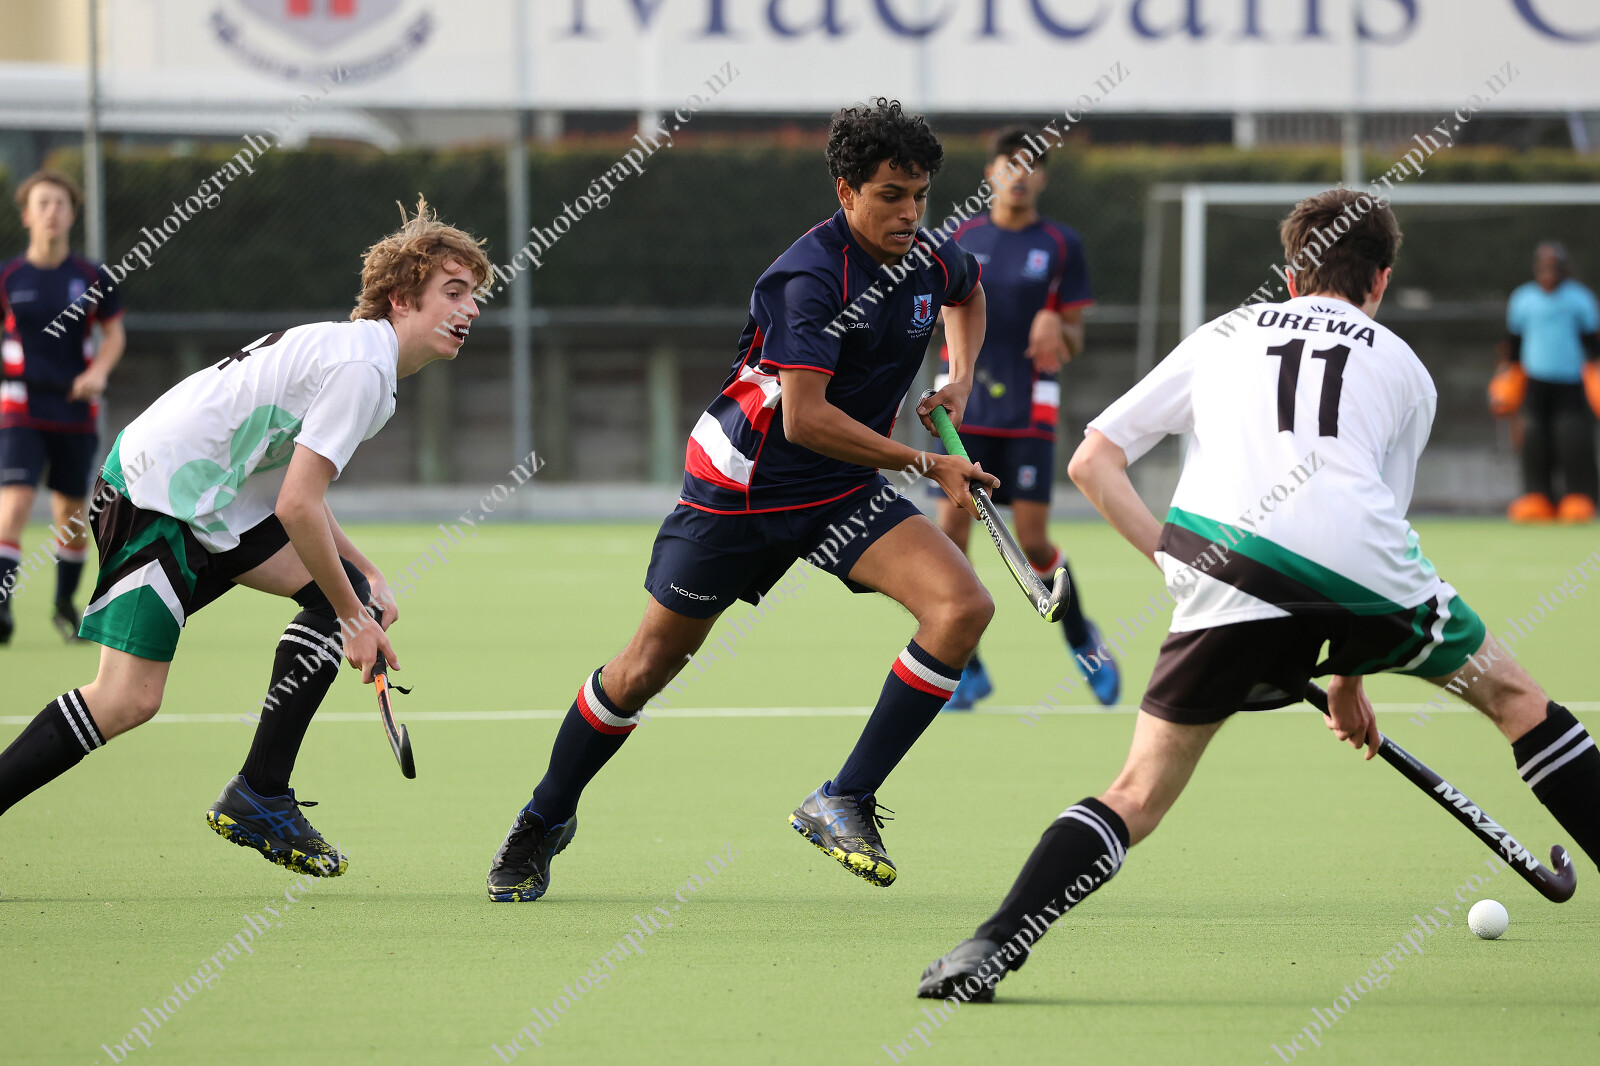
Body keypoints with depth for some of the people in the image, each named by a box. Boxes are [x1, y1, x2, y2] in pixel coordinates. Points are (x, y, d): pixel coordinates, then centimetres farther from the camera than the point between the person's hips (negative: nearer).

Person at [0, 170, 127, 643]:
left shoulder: (92, 279, 1)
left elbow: (114, 334, 9)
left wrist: (99, 372, -10)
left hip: (76, 410, 2)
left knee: (70, 511, 11)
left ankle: (66, 604, 30)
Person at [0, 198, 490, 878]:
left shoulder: (360, 353, 15)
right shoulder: (361, 367, -18)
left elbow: (297, 495, 21)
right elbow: (296, 507, -22)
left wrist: (361, 574, 9)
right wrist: (352, 619, -12)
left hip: (211, 501, 10)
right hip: (152, 502, -10)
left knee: (346, 589, 2)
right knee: (129, 700, -16)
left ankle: (259, 797, 3)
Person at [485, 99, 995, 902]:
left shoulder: (931, 259, -2)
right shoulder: (812, 275, -25)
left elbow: (968, 292, 26)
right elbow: (806, 419, -31)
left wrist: (959, 380, 8)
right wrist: (925, 465, -26)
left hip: (841, 497, 5)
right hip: (741, 486, -5)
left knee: (963, 605, -18)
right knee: (647, 667, 5)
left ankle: (843, 804, -14)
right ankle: (545, 820, 29)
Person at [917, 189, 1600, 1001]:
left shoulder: (1220, 339, 29)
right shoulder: (1404, 369, 28)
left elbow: (1091, 462, 25)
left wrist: (1173, 560, 24)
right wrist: (1347, 676, 38)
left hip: (1222, 568, 0)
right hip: (1364, 569, 0)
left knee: (1138, 797, 11)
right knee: (1513, 694, 23)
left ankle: (995, 944, -9)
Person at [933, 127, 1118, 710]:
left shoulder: (1061, 245, 1)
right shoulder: (962, 238, 7)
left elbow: (1073, 342, 3)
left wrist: (1055, 327, -18)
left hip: (1028, 410, -2)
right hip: (965, 405, 2)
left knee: (1033, 541, -4)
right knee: (951, 529, -6)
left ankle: (1082, 639, 23)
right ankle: (966, 670, 6)